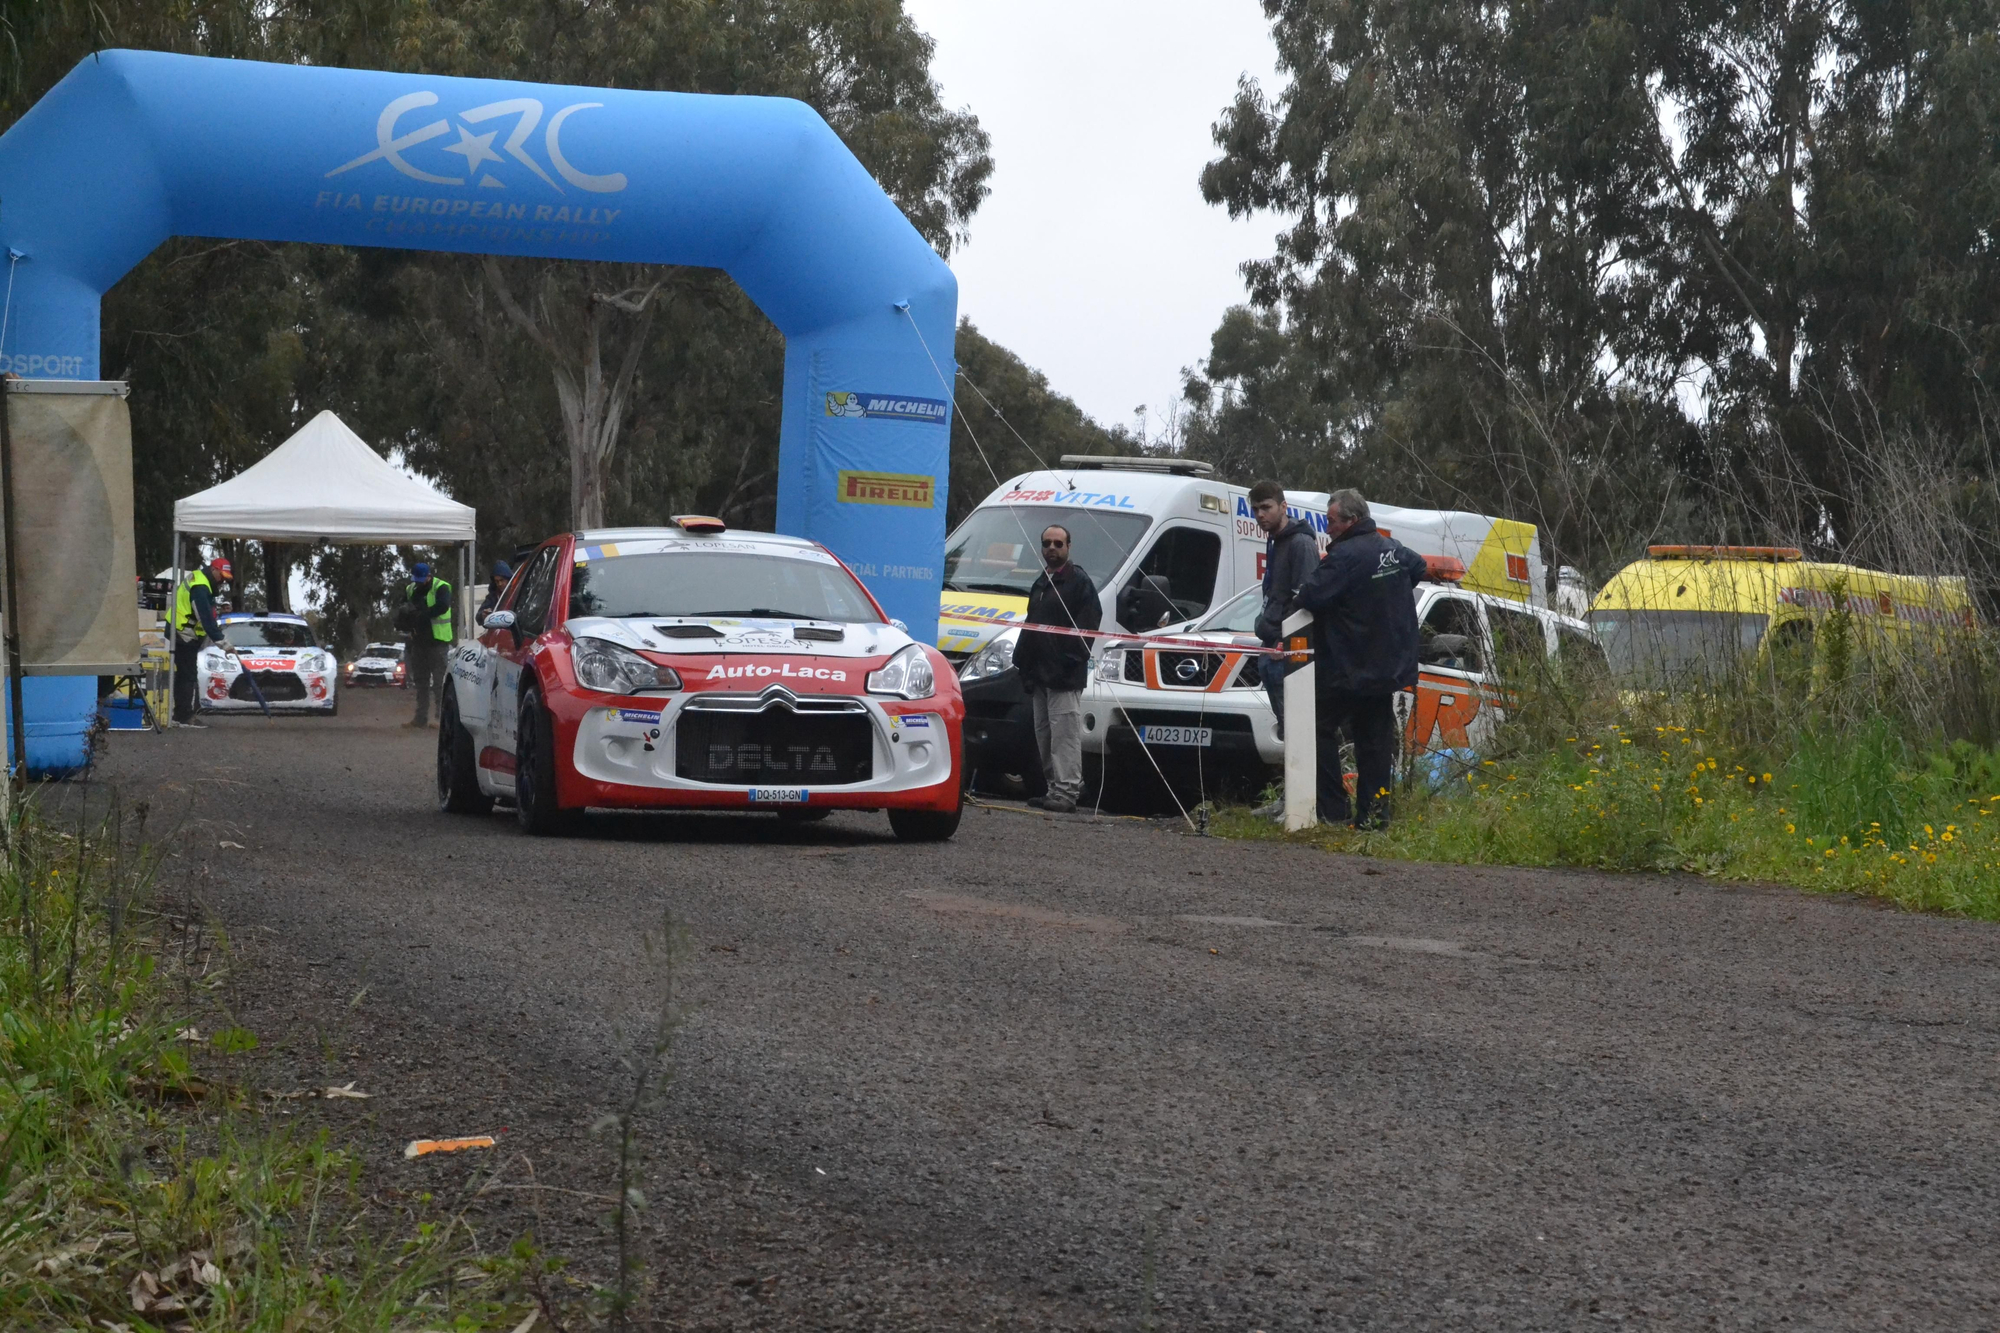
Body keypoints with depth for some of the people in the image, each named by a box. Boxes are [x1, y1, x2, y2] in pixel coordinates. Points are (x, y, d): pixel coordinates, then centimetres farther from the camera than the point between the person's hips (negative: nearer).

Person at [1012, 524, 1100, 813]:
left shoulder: (1079, 581, -5)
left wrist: (1069, 659, -21)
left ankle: (1066, 791, -14)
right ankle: (1055, 788, 16)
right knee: (1044, 735, 10)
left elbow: (1089, 622, -14)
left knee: (1065, 734, -12)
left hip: (1065, 676, -9)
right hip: (1040, 675, 9)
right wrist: (1023, 661, 17)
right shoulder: (1041, 583, 23)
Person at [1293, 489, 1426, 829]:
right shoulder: (1394, 550, 8)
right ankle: (1373, 812, 9)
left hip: (1346, 671, -8)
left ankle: (1333, 810, -2)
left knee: (1323, 730, 3)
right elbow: (1418, 567, 31)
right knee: (1374, 740, 11)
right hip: (1389, 669, 8)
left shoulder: (1345, 556, -20)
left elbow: (1311, 597, -26)